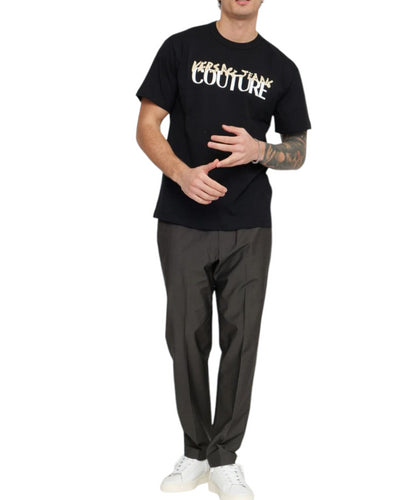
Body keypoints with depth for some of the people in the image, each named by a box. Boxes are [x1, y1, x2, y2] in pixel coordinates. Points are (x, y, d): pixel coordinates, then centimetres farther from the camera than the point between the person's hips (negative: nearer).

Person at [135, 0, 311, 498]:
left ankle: (224, 458, 16)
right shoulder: (182, 48, 4)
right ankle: (195, 452, 21)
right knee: (187, 337, 5)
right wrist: (182, 173, -18)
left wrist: (259, 151, -12)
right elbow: (147, 125, 0)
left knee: (241, 339, 3)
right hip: (183, 225, -1)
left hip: (248, 230, 1)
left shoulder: (281, 68, 8)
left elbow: (297, 150, 11)